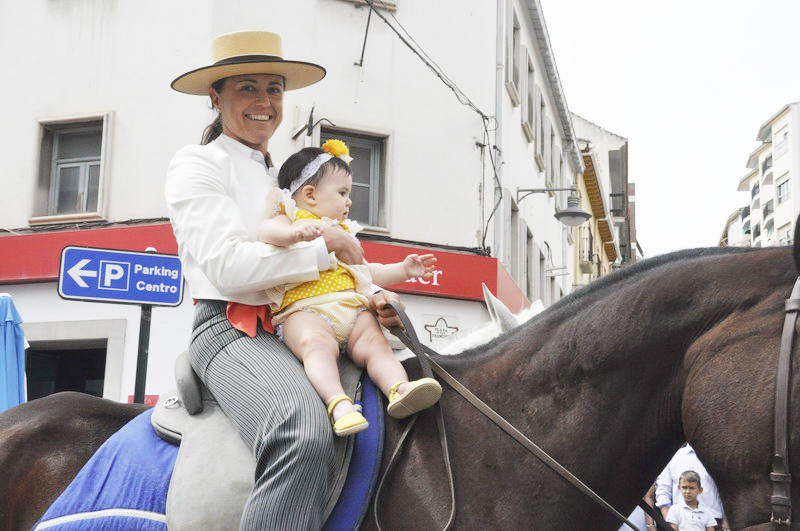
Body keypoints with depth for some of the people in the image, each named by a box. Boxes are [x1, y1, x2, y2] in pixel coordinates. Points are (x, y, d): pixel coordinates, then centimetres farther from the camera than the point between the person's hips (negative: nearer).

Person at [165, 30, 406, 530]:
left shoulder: (286, 178, 24)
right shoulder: (198, 164, 2)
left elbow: (329, 276, 21)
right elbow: (228, 266, -13)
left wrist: (370, 296, 0)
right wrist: (324, 246, -7)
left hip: (295, 326, 8)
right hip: (231, 328, -8)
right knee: (306, 435, -36)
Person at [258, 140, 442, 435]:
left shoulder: (344, 233, 36)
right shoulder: (291, 219, 12)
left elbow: (367, 272, 41)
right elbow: (266, 231, -11)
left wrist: (402, 270, 28)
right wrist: (294, 231, -32)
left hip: (352, 309, 6)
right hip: (305, 311, -6)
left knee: (375, 343, -22)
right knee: (319, 344, -36)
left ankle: (399, 389, -42)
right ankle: (338, 402, -52)